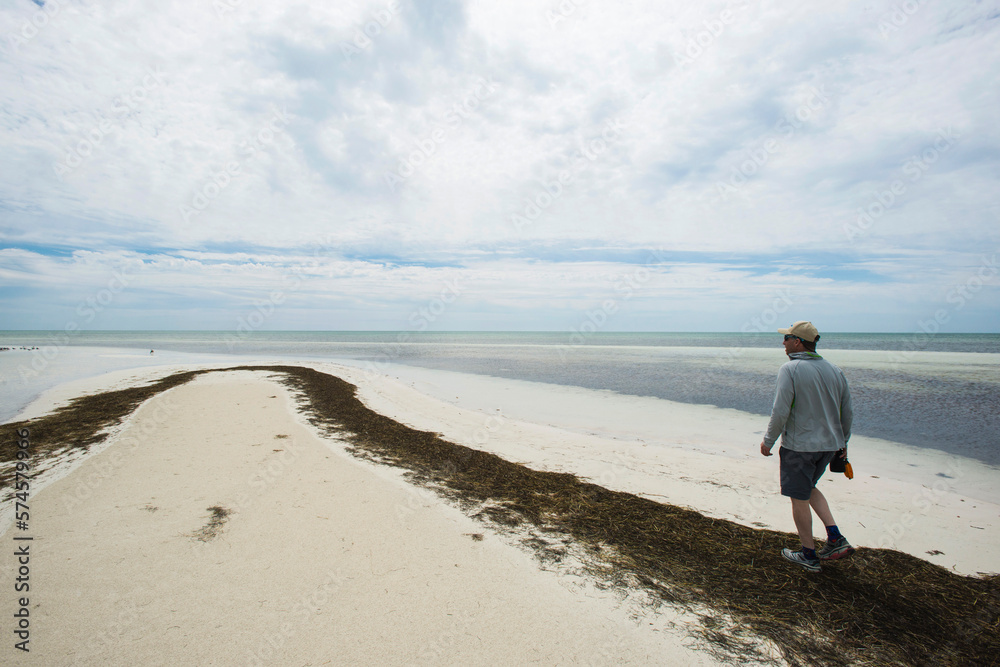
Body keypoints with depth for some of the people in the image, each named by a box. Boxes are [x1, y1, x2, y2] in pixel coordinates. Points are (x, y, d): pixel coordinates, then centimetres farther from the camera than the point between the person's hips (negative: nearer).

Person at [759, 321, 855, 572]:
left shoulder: (790, 369, -16)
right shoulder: (834, 370, 5)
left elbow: (780, 412, -20)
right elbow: (847, 412, 11)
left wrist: (768, 440, -7)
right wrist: (843, 442, 24)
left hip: (799, 445, -7)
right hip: (829, 444, 7)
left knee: (799, 498, 8)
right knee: (808, 488, 26)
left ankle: (809, 555, 19)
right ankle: (836, 539, 18)